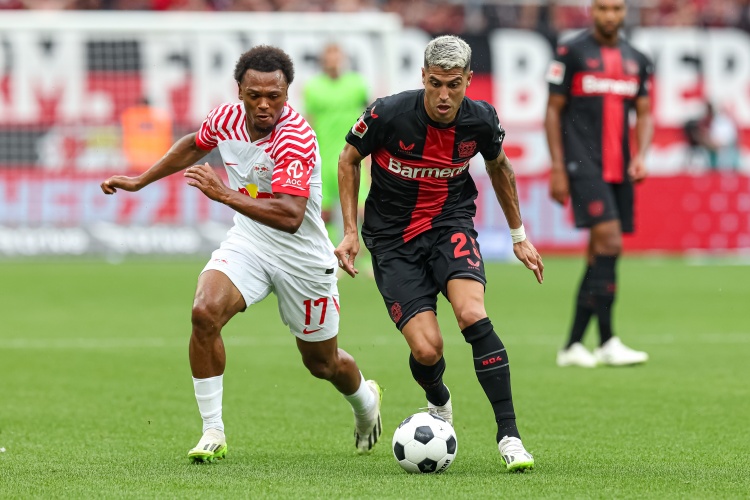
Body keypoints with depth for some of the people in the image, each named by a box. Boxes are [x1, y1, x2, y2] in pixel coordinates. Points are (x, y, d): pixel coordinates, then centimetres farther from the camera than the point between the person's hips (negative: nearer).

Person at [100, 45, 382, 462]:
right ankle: (213, 433, -14)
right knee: (205, 313, -24)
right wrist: (140, 181, 20)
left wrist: (225, 194, -43)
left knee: (322, 363, 14)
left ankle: (366, 400, 51)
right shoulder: (225, 119, -9)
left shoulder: (295, 138, -29)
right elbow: (194, 145, 17)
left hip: (302, 256, -4)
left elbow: (290, 217, -39)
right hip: (248, 243, 4)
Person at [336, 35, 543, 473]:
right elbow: (349, 160, 0)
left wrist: (519, 235, 17)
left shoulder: (481, 120, -11)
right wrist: (351, 232, -3)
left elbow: (499, 166, 12)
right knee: (426, 349, -13)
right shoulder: (388, 114, -19)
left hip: (451, 224, 1)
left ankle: (509, 433, -22)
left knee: (472, 313, -28)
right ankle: (439, 403, 26)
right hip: (393, 237, -1)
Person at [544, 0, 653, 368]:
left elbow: (644, 114, 17)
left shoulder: (637, 61, 14)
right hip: (583, 165, -6)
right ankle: (607, 343, -17)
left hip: (620, 170, 6)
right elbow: (553, 111, -1)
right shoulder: (571, 53, -1)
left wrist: (640, 156, -2)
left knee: (600, 255, 5)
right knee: (608, 241, -18)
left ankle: (573, 345, 12)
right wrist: (557, 169, -6)